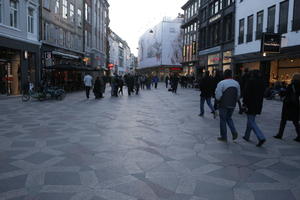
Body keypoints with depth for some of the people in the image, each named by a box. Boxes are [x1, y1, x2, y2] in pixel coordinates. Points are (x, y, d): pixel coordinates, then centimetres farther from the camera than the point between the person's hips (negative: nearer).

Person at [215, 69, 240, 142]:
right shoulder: (236, 83, 3)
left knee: (223, 120, 8)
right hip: (232, 105, 5)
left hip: (223, 105, -5)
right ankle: (234, 132, 5)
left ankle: (224, 137, 15)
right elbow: (238, 95, 7)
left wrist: (219, 100, 4)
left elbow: (218, 96, -16)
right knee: (229, 118, 23)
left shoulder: (221, 83, -14)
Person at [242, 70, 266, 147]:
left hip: (250, 104, -7)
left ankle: (261, 138, -15)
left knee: (251, 122, -4)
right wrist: (259, 104, 20)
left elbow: (246, 93, -16)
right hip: (258, 105, 7)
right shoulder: (261, 82, 8)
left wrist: (245, 104, -12)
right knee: (251, 120, 18)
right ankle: (247, 136, 29)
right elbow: (262, 95, 14)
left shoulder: (250, 81, -13)